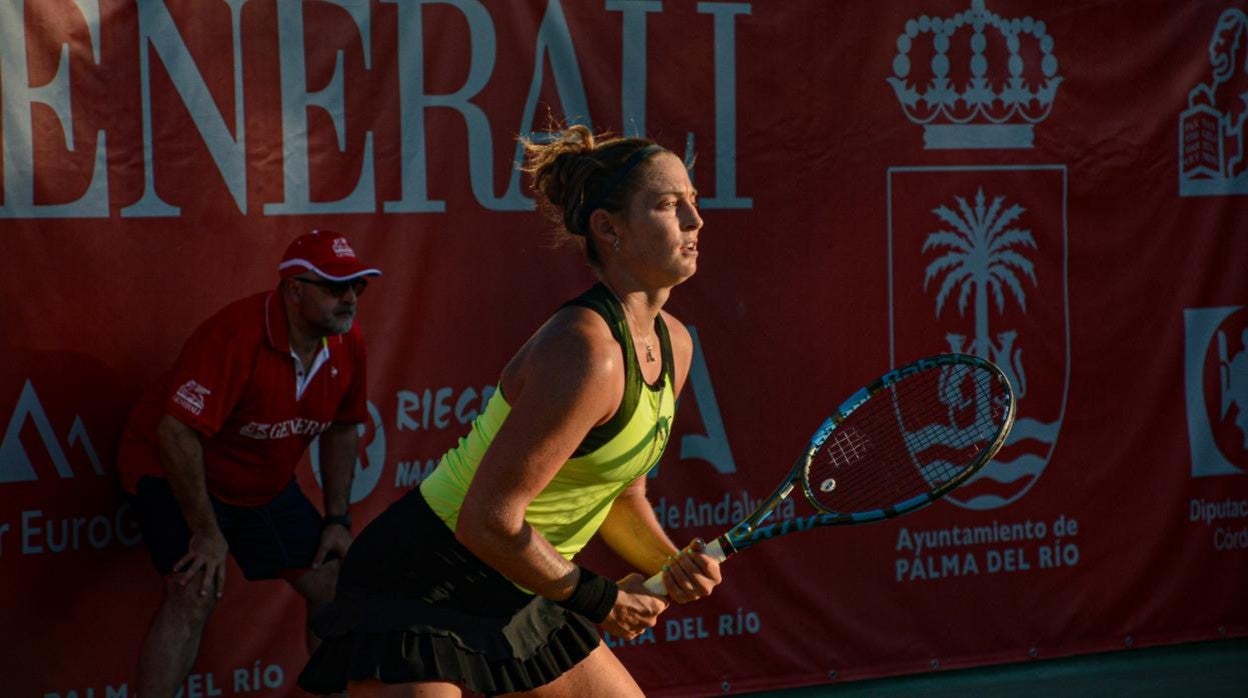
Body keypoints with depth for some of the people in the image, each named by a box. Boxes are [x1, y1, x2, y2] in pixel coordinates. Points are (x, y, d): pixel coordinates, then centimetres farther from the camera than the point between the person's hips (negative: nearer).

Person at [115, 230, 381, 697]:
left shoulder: (347, 342, -10)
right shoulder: (237, 335, -32)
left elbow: (340, 430, 6)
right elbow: (177, 432, -34)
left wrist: (337, 519, 3)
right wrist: (206, 533, -29)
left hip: (264, 484, 7)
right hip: (175, 474, -7)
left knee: (334, 586, 5)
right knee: (195, 593, -25)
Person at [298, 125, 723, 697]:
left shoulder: (674, 345, 1)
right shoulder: (588, 352, -27)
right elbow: (489, 522, -27)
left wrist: (670, 566, -5)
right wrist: (599, 599, -15)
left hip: (517, 594, 9)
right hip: (420, 586, -9)